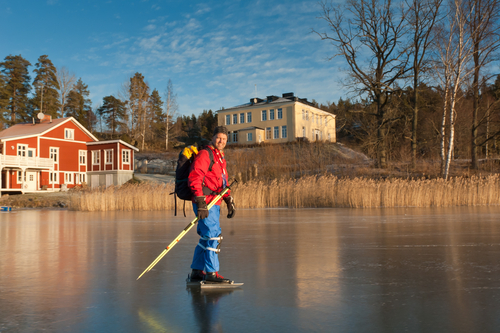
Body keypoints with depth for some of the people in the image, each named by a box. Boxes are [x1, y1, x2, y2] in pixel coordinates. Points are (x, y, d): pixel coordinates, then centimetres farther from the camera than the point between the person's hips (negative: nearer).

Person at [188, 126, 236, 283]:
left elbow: (223, 183, 28)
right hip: (205, 202, -10)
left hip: (214, 203, 10)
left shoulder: (221, 158, 21)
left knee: (206, 237, 13)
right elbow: (194, 178, -19)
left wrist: (229, 201, 20)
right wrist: (200, 202, -25)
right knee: (213, 235, -10)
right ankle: (211, 273, -3)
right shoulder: (204, 154, -9)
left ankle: (197, 271, 22)